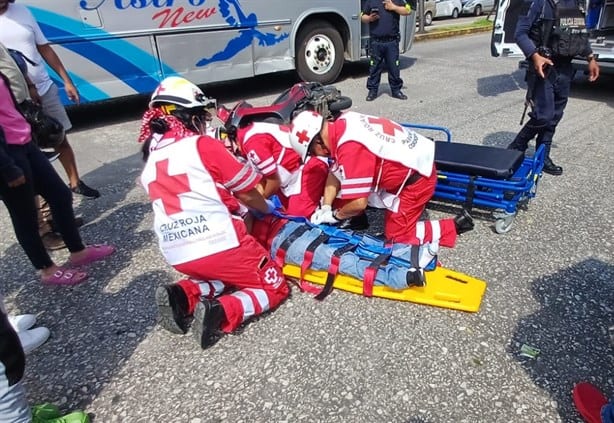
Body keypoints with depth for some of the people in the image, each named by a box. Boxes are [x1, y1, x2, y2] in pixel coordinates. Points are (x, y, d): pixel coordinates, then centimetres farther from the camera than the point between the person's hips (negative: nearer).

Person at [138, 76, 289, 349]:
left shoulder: (150, 160, 13)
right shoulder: (203, 146, -6)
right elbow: (246, 193, 2)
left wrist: (231, 206, 27)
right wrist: (266, 209, 24)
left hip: (178, 256, 7)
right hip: (220, 244, -6)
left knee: (223, 273, 33)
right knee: (274, 287, 12)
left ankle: (182, 296, 7)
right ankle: (220, 313, -13)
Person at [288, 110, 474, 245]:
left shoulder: (351, 150, -32)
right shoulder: (342, 124, -6)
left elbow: (358, 203, -28)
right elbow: (336, 171, 4)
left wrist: (334, 215, -9)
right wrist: (325, 208, -1)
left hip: (417, 177, -9)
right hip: (412, 157, 9)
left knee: (397, 236, 0)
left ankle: (457, 223, 7)